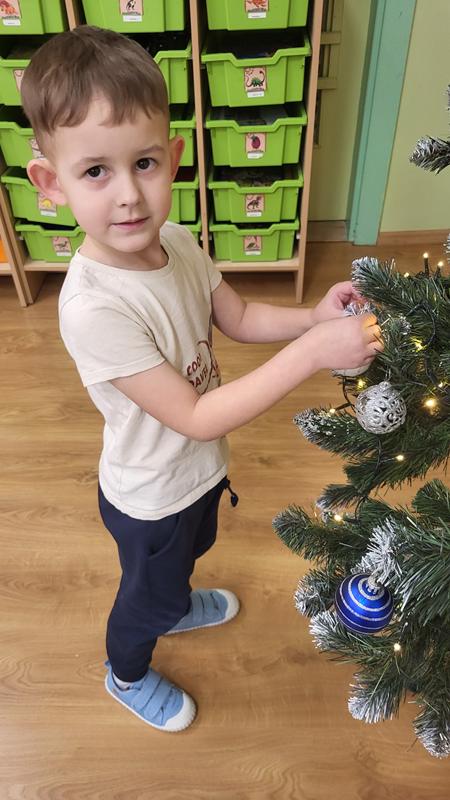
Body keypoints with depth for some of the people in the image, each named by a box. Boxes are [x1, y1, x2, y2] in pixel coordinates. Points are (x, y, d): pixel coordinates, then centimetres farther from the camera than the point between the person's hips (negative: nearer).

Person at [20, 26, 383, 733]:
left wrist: (314, 317, -17)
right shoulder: (94, 308, -37)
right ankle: (127, 674, 59)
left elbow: (238, 317, 1)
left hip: (200, 468, 7)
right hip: (150, 496, -6)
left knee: (190, 552, 35)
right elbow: (196, 417, -33)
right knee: (149, 591, 24)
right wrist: (314, 352, -36)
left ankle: (180, 605, 71)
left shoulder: (178, 243, -14)